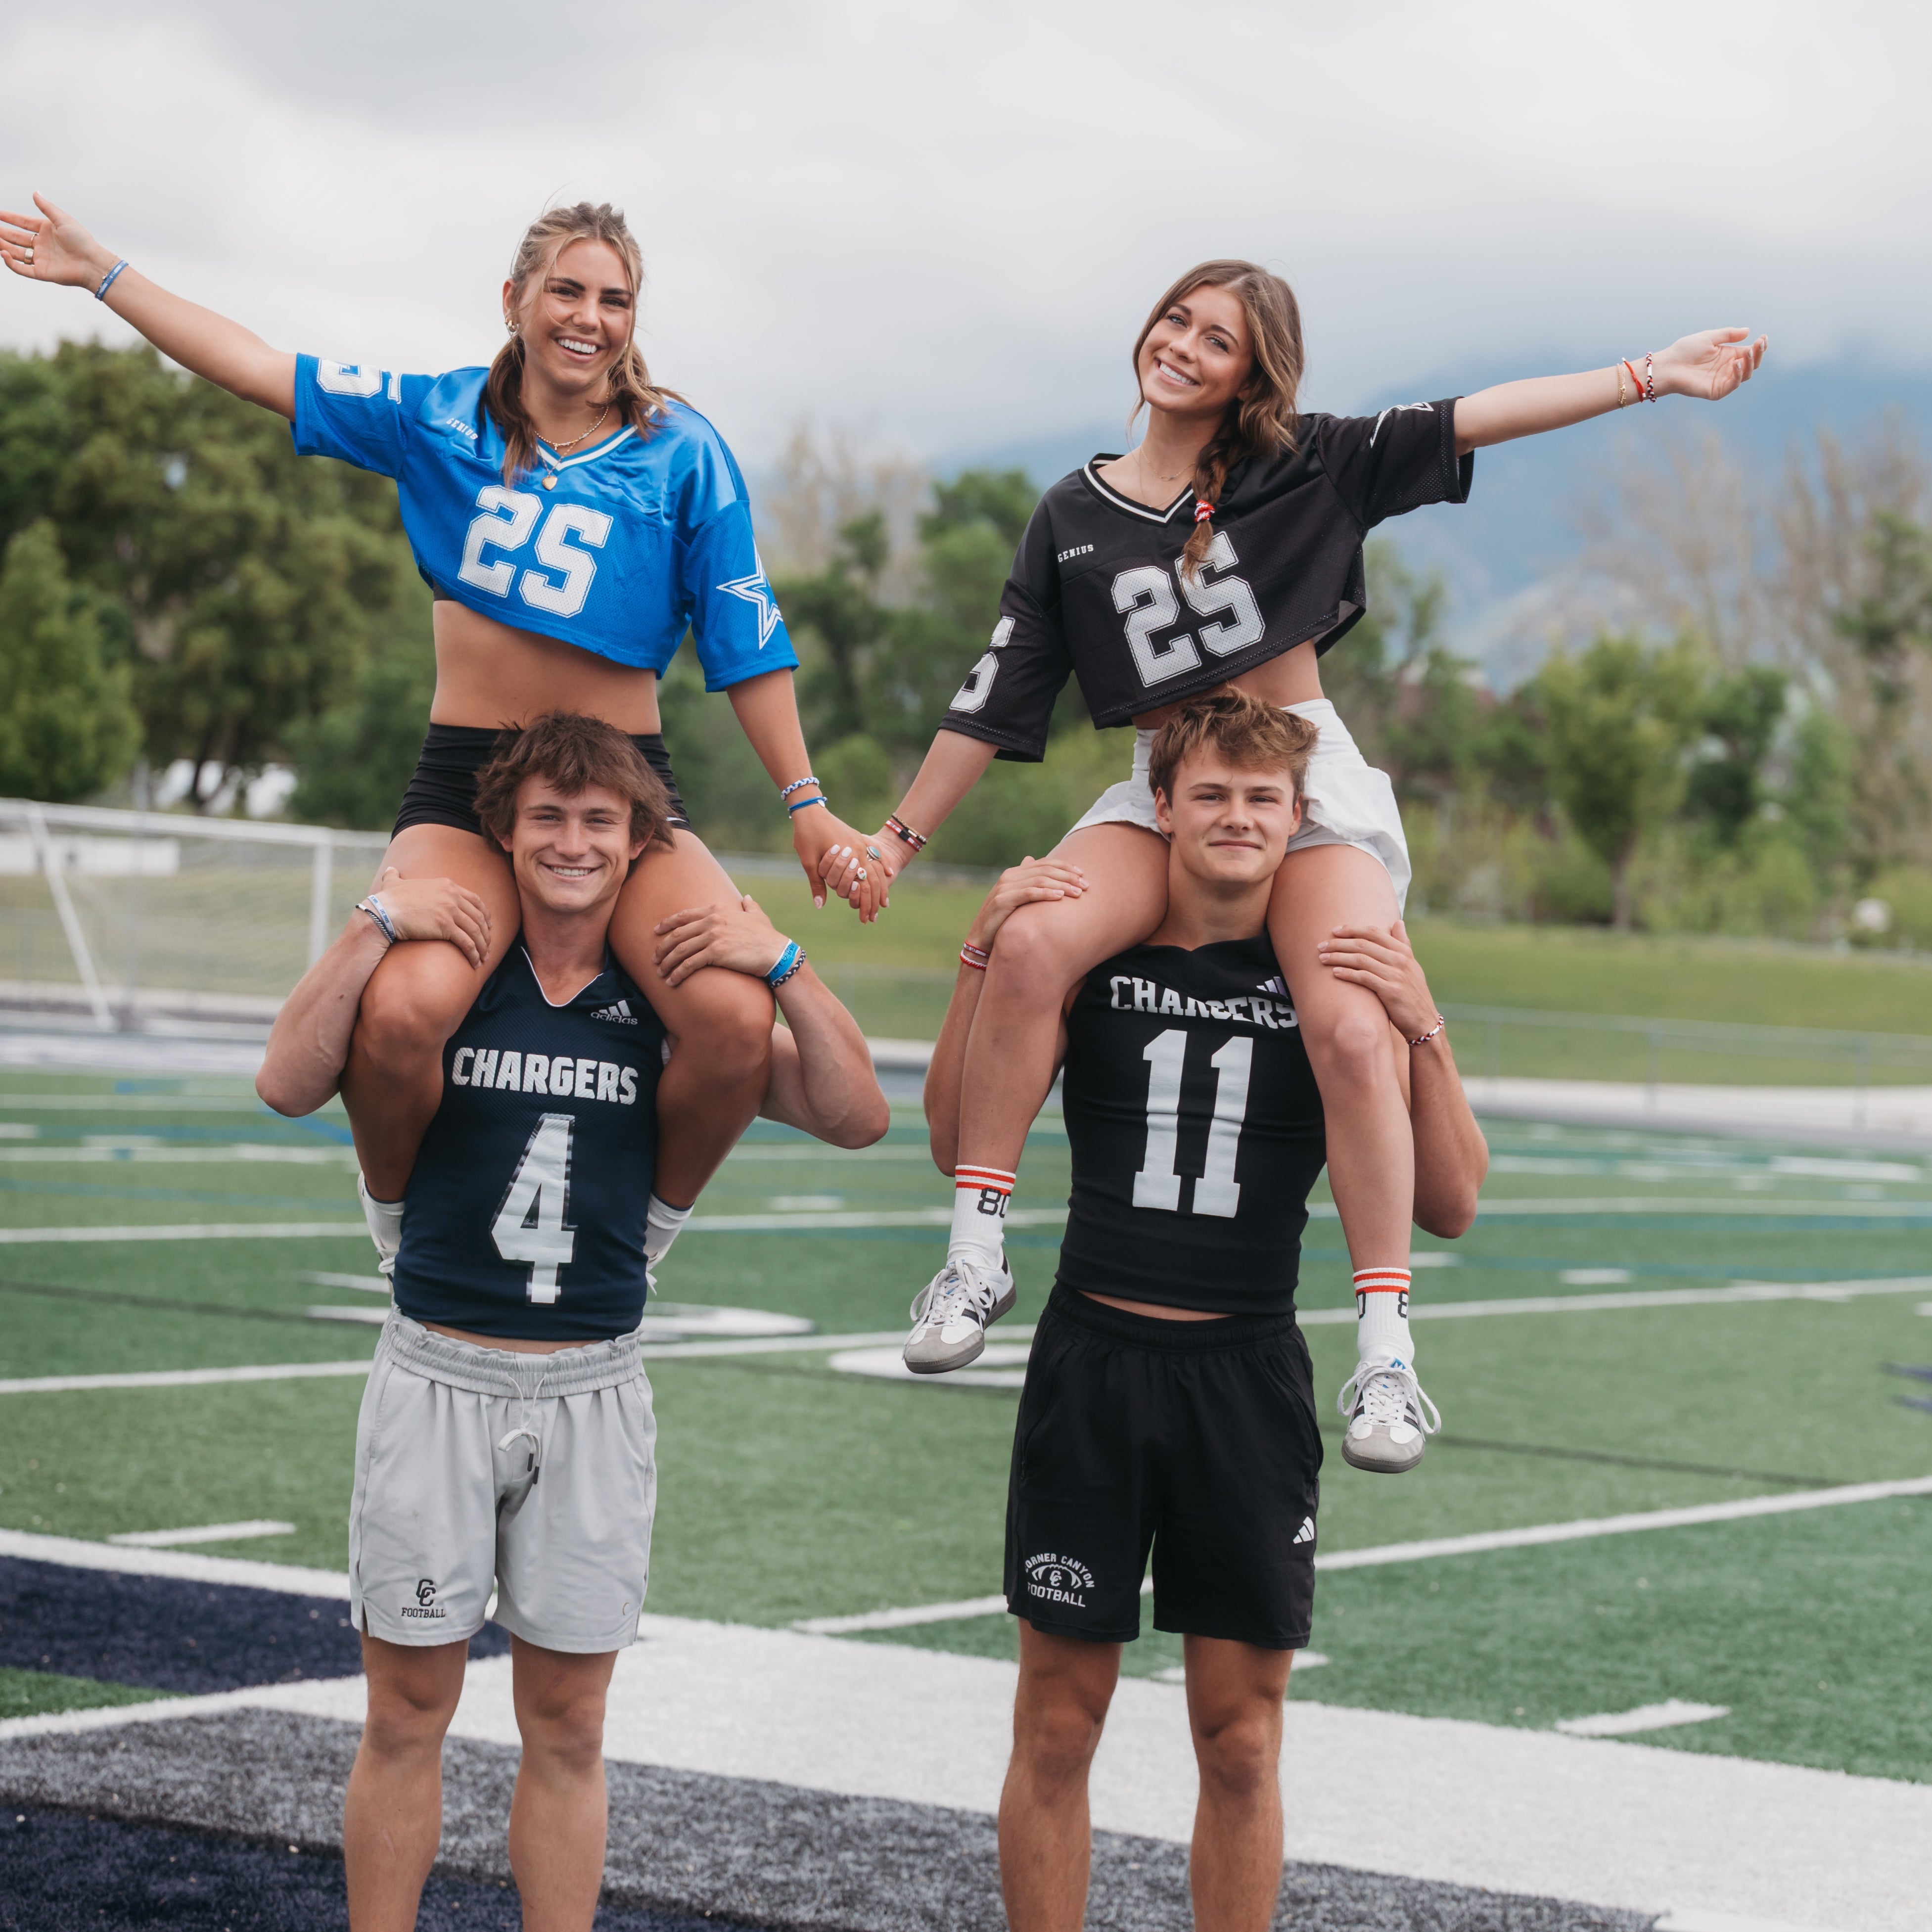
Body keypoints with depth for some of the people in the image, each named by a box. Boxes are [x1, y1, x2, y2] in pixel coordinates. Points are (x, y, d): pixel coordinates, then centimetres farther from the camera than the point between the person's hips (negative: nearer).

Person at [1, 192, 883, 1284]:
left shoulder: (682, 452, 3)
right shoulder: (441, 418, 7)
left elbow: (746, 641, 5)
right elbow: (264, 372, 12)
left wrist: (806, 807, 3)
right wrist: (103, 274, 14)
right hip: (466, 786, 0)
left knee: (738, 1023, -29)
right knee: (403, 1013, -31)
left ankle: (652, 1226, 2)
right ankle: (393, 1212, 2)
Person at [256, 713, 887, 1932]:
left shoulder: (670, 1002, 3)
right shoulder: (444, 972, 0)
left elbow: (856, 1119, -3)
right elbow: (290, 1087, -13)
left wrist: (782, 965, -13)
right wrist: (376, 927, -17)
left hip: (592, 1389, 1)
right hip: (440, 1375, -1)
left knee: (568, 1726, 7)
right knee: (408, 1714, 4)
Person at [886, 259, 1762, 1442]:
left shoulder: (1305, 469, 3)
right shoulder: (1073, 519, 8)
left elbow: (1472, 422, -4)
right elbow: (995, 702, 11)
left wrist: (1653, 376, -11)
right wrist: (901, 838, 11)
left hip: (1313, 785, -2)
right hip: (1164, 795, 2)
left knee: (1348, 1031, -26)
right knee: (1033, 943, -29)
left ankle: (1385, 1348, -18)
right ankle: (975, 1257, -19)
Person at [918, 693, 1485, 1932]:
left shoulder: (1338, 979, 1)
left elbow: (1450, 1207, -1)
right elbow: (960, 1145, -3)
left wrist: (1425, 1036, -15)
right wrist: (985, 961, -12)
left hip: (1247, 1373, 0)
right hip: (1094, 1359, 0)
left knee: (1241, 1736, 5)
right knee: (1058, 1722, 4)